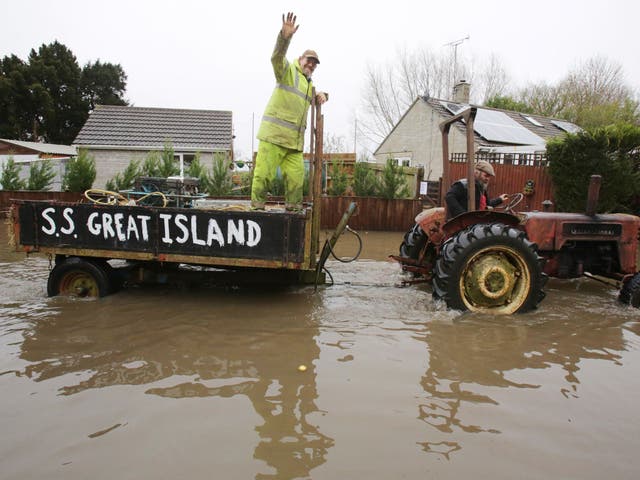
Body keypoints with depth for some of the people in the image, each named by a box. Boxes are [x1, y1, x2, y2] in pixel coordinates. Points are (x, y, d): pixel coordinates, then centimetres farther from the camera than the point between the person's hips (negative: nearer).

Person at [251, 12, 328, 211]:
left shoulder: (309, 85, 27)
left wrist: (322, 95, 15)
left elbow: (317, 96, 43)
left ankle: (293, 206, 14)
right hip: (274, 134, -7)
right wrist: (285, 36, -36)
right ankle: (257, 205, 0)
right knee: (264, 171, -9)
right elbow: (277, 57, -17)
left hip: (295, 140, 7)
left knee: (296, 176, 4)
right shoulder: (288, 70, 4)